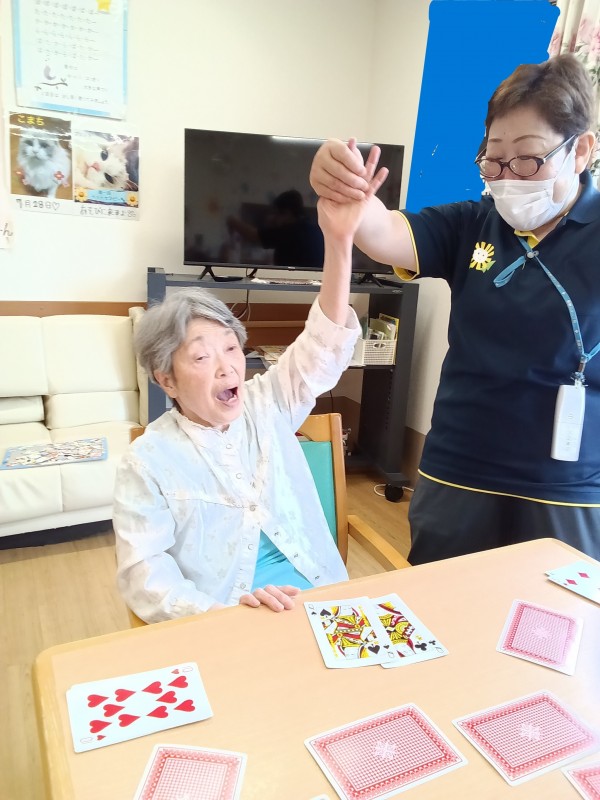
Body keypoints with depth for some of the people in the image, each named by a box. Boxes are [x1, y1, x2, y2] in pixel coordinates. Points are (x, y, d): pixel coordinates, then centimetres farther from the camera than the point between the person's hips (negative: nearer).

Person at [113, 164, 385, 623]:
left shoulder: (266, 405, 5)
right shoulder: (148, 460, -5)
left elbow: (324, 345, -6)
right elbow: (144, 575, -7)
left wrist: (339, 242, -20)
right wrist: (228, 614, -24)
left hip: (318, 599, 4)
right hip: (224, 624, -3)